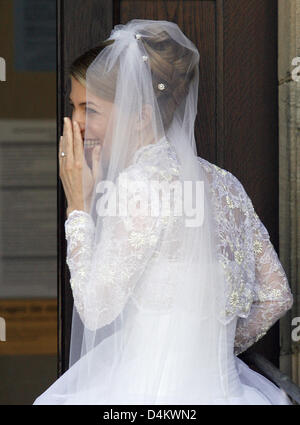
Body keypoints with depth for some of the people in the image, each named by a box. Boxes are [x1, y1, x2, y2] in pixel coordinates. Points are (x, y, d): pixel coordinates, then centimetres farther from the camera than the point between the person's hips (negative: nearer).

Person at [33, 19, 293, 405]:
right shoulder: (223, 183, 7)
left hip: (148, 393, -7)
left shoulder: (141, 184, -16)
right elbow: (277, 295, 11)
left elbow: (95, 308, -14)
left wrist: (79, 206, -6)